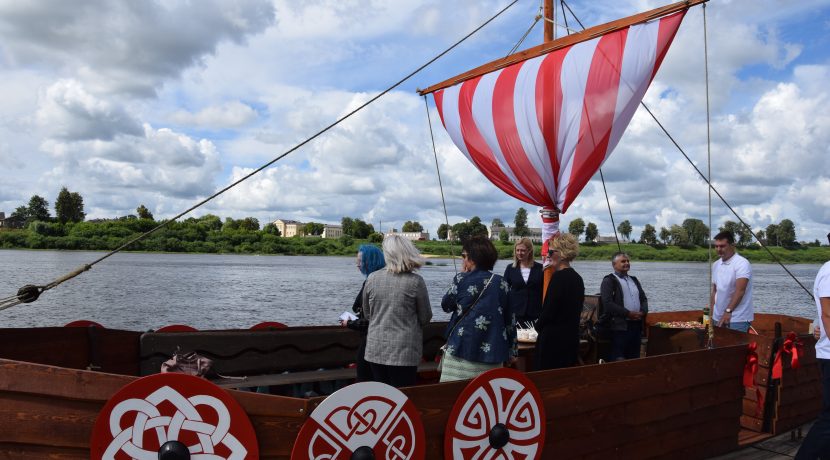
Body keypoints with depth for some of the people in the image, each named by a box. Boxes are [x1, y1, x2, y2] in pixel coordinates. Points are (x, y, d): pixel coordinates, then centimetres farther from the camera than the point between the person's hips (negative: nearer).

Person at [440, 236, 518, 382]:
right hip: (492, 353, 4)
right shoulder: (501, 283, 5)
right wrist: (512, 351, 16)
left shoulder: (462, 279, -5)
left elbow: (446, 306, 10)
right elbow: (510, 319, 8)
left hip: (461, 349, -3)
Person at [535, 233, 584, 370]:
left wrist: (538, 326, 3)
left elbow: (548, 309, -16)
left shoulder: (559, 277, -16)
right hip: (572, 338, 9)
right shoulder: (577, 278, 10)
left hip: (553, 339, -9)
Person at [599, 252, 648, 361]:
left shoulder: (634, 280, 21)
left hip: (636, 325, 7)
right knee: (618, 359, -6)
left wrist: (643, 312, -3)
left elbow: (643, 299, 18)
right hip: (619, 326, -7)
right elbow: (608, 303, -15)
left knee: (634, 358, 10)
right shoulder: (609, 281, -4)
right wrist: (628, 313, -17)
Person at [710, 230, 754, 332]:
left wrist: (728, 311, -29)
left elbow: (740, 291, -21)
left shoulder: (742, 264, -11)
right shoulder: (716, 265, 10)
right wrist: (711, 312, 10)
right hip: (719, 318, 6)